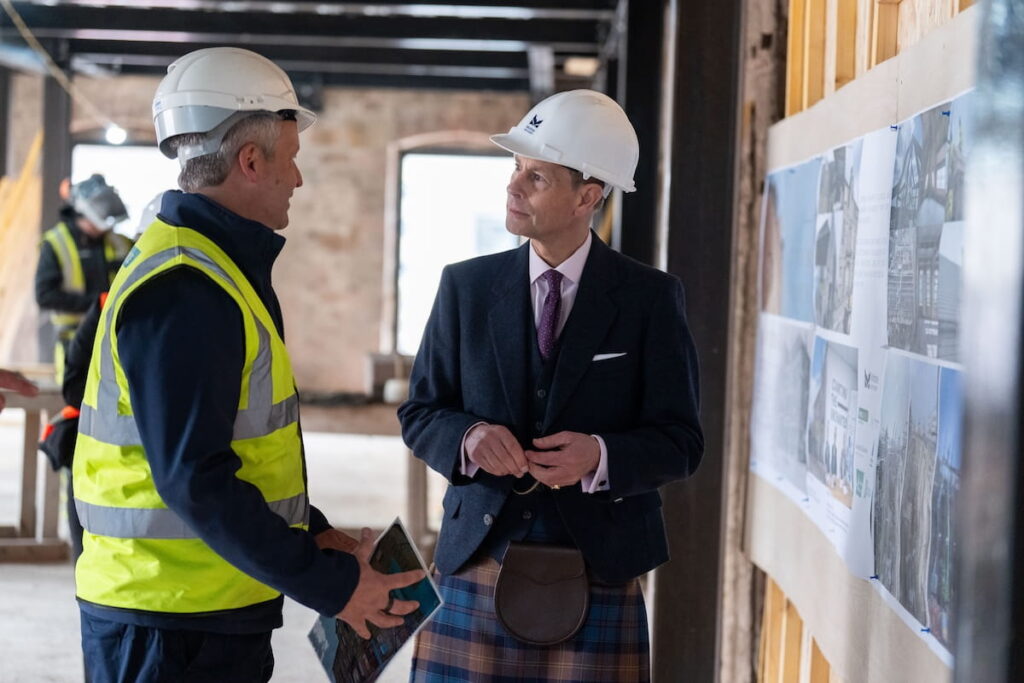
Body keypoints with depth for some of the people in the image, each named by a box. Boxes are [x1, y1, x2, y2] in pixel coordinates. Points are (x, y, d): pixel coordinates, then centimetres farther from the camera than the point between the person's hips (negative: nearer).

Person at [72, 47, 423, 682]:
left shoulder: (224, 268, 14)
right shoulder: (181, 290, -19)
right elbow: (194, 479, -24)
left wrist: (314, 537, 11)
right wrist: (329, 584, -20)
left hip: (221, 615, 10)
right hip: (173, 628, -10)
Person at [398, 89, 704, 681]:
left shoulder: (651, 298, -1)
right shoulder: (466, 286, 5)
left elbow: (680, 441, -2)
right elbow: (420, 414, 8)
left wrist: (601, 457, -21)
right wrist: (468, 437, -14)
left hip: (600, 571, -1)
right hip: (478, 561, 2)